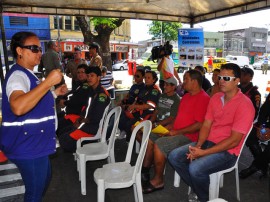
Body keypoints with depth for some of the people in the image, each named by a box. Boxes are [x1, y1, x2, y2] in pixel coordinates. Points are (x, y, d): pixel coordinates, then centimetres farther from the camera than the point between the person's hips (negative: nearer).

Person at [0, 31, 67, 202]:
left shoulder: (27, 75, 13)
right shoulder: (18, 75, -20)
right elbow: (18, 107, -40)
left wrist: (56, 92, 15)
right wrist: (48, 82, -38)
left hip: (35, 144, 10)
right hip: (28, 146, -10)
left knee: (45, 179, 28)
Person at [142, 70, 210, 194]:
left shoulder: (203, 98, -16)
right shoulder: (186, 96, 15)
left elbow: (200, 124, -22)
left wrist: (177, 132, -19)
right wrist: (170, 127, 5)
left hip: (189, 136, -10)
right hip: (176, 132, 10)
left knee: (159, 144, -25)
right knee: (150, 137, 3)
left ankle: (158, 180, -7)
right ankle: (145, 171, 8)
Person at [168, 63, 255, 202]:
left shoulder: (244, 104, -16)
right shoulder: (215, 98, 6)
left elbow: (234, 140, -20)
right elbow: (206, 125, 6)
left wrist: (204, 152, -21)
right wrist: (198, 145, -12)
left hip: (228, 151, -7)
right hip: (208, 143, 7)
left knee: (195, 168, -29)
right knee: (174, 156, -6)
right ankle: (198, 189, 11)